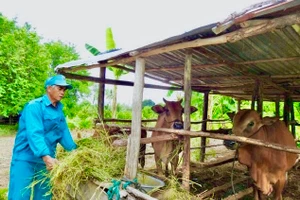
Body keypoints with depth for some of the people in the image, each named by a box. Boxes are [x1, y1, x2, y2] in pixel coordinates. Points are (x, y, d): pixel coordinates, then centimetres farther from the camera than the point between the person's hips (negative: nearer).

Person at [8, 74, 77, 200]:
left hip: (47, 161, 7)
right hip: (25, 159, -7)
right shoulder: (34, 106, -15)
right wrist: (46, 156, -38)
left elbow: (64, 133, 10)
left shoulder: (59, 110, 8)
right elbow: (34, 134, -27)